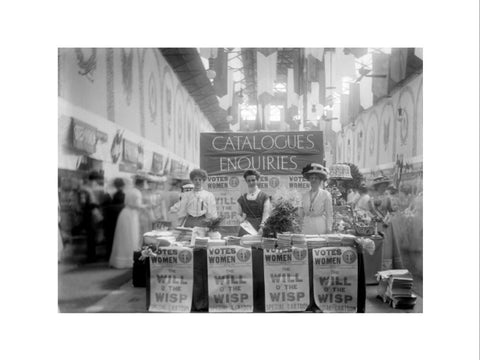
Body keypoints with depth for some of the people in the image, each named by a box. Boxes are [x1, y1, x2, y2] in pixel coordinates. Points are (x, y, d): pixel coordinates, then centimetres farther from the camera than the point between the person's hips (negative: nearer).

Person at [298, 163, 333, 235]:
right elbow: (301, 215, 16)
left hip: (320, 226, -3)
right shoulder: (305, 196, 12)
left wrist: (328, 229, -5)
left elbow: (329, 214, 0)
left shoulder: (326, 195, 1)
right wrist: (301, 210, -4)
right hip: (307, 226, 4)